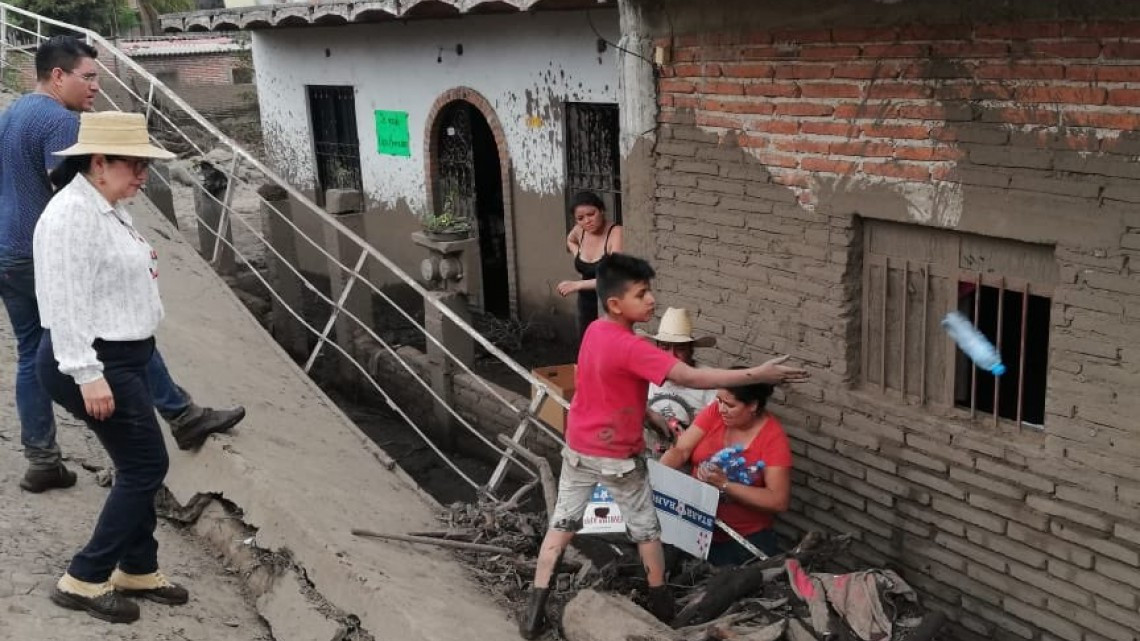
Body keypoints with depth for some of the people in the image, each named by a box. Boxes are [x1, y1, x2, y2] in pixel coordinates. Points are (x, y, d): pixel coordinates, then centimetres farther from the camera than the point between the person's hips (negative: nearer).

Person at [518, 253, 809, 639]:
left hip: (578, 448, 7)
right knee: (646, 529, 13)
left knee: (562, 523, 12)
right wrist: (759, 374, -29)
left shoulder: (595, 331, -1)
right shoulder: (630, 348, -27)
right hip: (616, 456, -7)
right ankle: (662, 607, 29)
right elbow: (691, 379, -30)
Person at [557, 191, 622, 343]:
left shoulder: (616, 233, -20)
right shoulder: (579, 231, 0)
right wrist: (577, 253, 5)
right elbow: (570, 241, 27)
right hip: (586, 305, 7)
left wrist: (577, 285, -26)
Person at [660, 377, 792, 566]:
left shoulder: (773, 437, -14)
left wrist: (725, 485, -24)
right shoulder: (715, 413, -2)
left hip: (746, 539, -3)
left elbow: (779, 501, -18)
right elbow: (680, 450, -5)